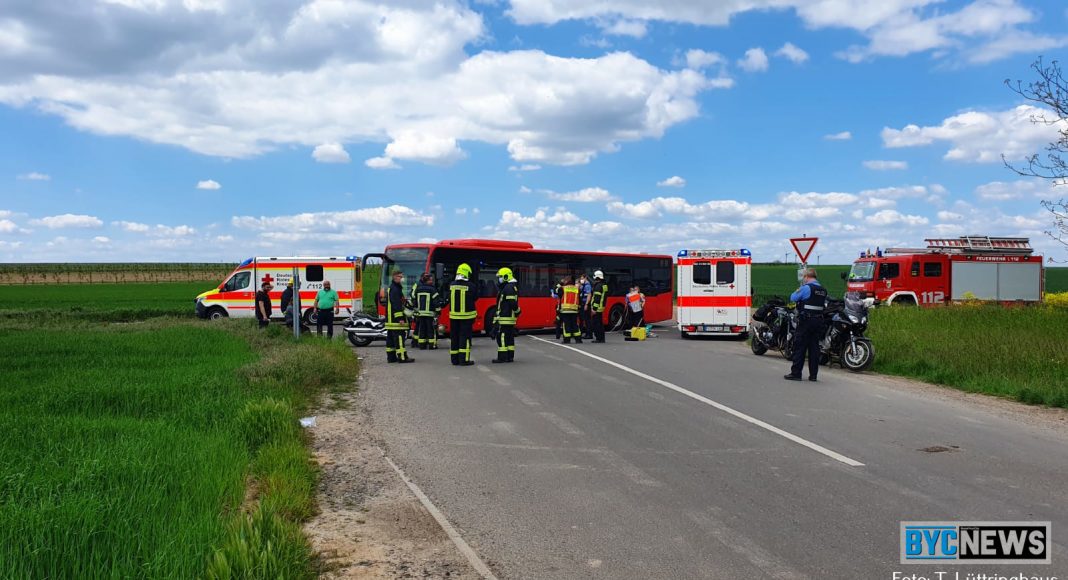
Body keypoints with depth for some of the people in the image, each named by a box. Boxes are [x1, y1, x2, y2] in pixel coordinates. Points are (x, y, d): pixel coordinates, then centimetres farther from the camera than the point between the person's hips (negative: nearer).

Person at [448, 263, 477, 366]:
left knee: (454, 337, 11)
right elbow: (475, 298, 0)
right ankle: (464, 359, -4)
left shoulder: (451, 285, 0)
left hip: (453, 315, 4)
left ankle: (455, 359, 17)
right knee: (465, 337, -1)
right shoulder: (471, 286, -13)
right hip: (466, 316, -4)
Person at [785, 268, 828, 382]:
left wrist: (798, 289, 12)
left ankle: (796, 373, -2)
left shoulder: (806, 288, -12)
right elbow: (824, 305, 19)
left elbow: (793, 298, -6)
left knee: (800, 347, -2)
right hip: (819, 320, 7)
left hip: (806, 320, -7)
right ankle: (813, 374, 9)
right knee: (814, 347, 8)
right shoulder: (823, 290, 11)